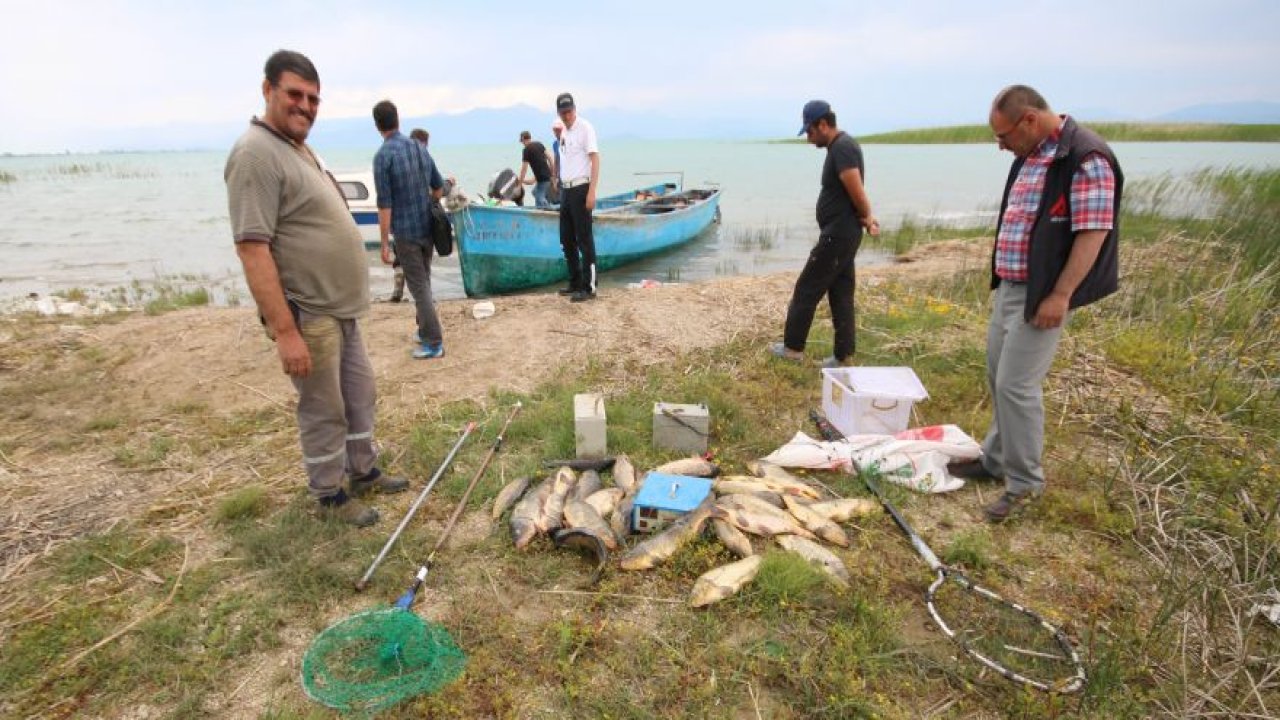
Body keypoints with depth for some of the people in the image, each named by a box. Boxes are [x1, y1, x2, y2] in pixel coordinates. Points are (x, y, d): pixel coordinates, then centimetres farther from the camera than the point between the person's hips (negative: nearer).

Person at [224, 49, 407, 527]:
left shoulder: (300, 149, 13)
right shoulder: (256, 153, -17)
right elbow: (252, 249, -23)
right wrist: (285, 331, -26)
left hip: (344, 310, 9)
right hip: (309, 317, -9)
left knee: (359, 397, 18)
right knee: (323, 411, 4)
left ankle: (364, 472, 35)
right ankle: (329, 495, 22)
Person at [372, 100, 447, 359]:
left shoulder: (383, 155, -15)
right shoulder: (420, 147, 4)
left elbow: (384, 204, -17)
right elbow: (439, 188, 12)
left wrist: (384, 243, -12)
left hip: (405, 231, -6)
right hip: (427, 227, 6)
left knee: (418, 286, 0)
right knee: (424, 281, 19)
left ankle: (433, 342, 3)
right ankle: (425, 329, 30)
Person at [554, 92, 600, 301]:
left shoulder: (584, 127, -9)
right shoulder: (564, 131, 15)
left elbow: (595, 159, -15)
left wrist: (592, 191, -22)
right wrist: (561, 187, 14)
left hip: (580, 188, -9)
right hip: (565, 190, 9)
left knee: (584, 240, -7)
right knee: (567, 239, 14)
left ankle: (589, 287, -2)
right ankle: (575, 283, 25)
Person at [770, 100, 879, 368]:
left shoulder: (842, 147, -17)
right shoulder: (840, 146, 15)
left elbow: (857, 192, -20)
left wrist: (866, 217, -3)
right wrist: (867, 218, 2)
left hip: (837, 235, -10)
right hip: (843, 234, 10)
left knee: (807, 290, 0)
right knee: (841, 295, 11)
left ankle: (793, 347, 11)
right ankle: (843, 356, 16)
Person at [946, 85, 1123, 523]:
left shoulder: (1085, 158, -16)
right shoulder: (1029, 156, 12)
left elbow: (1093, 233, -20)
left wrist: (1060, 296, -22)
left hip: (1041, 295, -9)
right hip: (1008, 287, 9)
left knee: (1016, 385, -7)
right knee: (998, 378, 15)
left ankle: (1025, 482, 7)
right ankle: (997, 459, 31)